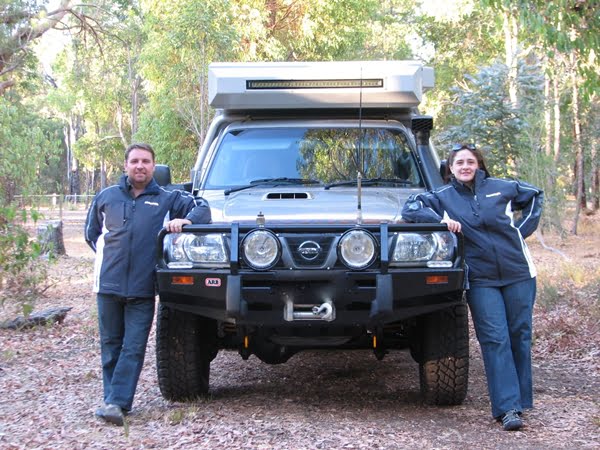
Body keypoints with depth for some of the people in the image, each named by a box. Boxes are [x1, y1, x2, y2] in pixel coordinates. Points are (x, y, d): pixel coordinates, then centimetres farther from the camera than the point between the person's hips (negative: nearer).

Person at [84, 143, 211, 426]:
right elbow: (91, 232, 25)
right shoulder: (106, 197, 15)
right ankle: (114, 400, 13)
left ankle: (116, 402, -8)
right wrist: (109, 254, 13)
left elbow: (202, 209, 4)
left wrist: (185, 220, -16)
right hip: (109, 284, 2)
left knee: (133, 348, -7)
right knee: (111, 344, 6)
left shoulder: (168, 199, 10)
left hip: (142, 288, -2)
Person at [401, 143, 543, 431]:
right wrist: (439, 220, -14)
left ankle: (520, 400, 15)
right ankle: (508, 408, -10)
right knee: (495, 340, -8)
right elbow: (410, 209, -1)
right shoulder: (442, 197, 6)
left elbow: (536, 196, 19)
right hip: (482, 280, -1)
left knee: (520, 336, 5)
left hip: (518, 273, 1)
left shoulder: (501, 188, 6)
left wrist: (523, 229, 7)